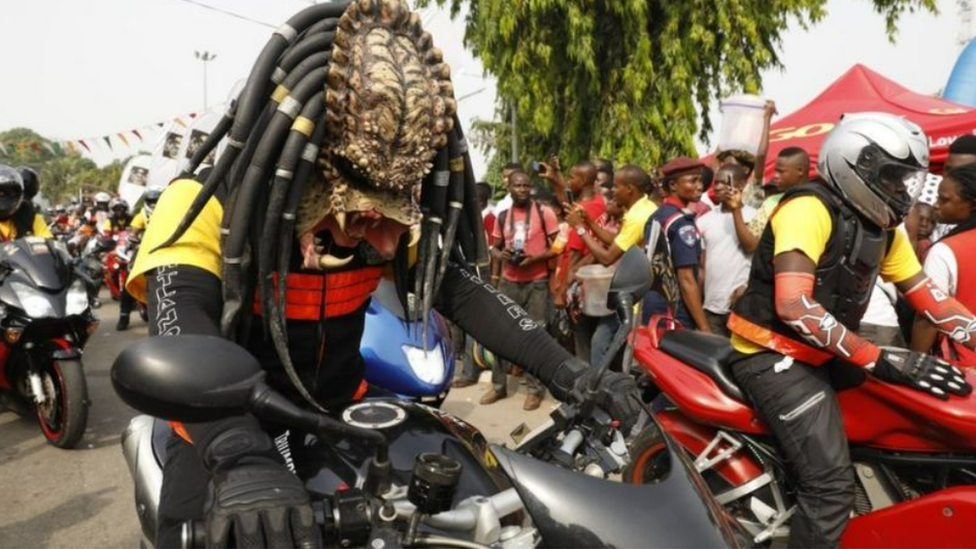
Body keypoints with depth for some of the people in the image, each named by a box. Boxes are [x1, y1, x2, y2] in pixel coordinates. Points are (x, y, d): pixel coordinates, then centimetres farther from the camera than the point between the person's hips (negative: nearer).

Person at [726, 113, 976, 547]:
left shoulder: (884, 228, 10)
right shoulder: (809, 209, -19)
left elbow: (928, 295, 10)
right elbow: (793, 306, -29)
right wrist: (879, 360, -29)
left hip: (823, 356, 10)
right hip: (774, 355, -9)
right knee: (832, 485, -17)